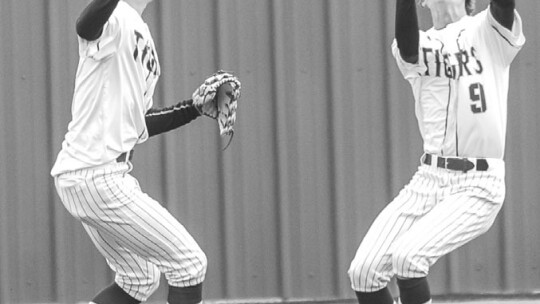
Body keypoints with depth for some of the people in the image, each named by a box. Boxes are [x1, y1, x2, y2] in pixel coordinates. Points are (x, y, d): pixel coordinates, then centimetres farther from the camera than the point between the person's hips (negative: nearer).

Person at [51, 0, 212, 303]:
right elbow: (87, 26, -38)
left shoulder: (141, 33, 19)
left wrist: (195, 108, 19)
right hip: (98, 175, -10)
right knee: (189, 264, -5)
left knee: (141, 279, 20)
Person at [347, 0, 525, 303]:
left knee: (407, 255, -24)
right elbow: (406, 44, -15)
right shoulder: (418, 47, 9)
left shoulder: (489, 32, 4)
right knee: (364, 271, -8)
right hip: (429, 180, 4)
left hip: (478, 186, -4)